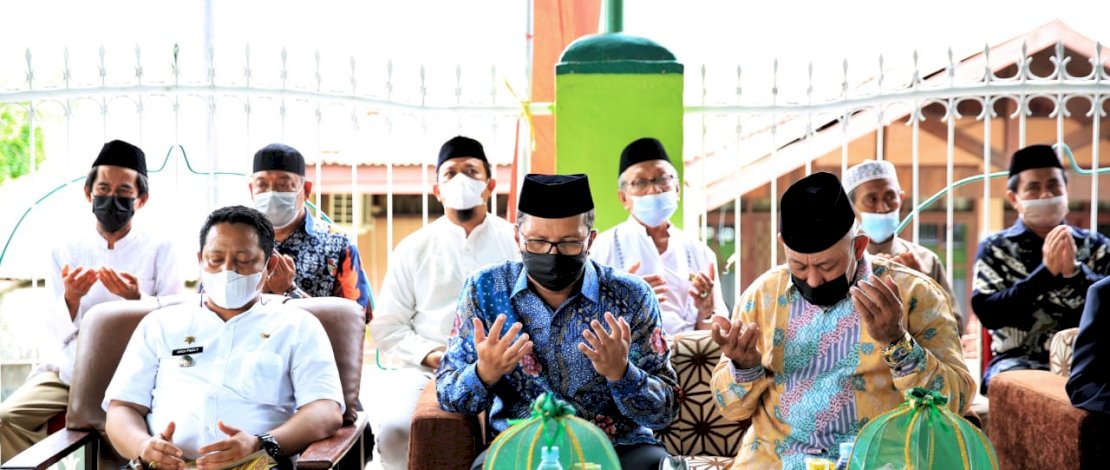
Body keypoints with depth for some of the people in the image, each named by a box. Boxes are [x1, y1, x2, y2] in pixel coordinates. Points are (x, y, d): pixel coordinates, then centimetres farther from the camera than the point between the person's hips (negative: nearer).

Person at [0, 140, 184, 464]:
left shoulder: (161, 251, 2)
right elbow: (54, 331, 6)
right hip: (64, 373, 3)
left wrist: (137, 299, -19)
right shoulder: (66, 249, 9)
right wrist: (70, 298, -15)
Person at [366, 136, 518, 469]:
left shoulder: (517, 242, 10)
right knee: (393, 428, -28)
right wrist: (431, 355, -6)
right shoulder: (413, 248, 12)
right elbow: (386, 327, 10)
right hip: (427, 370, 1)